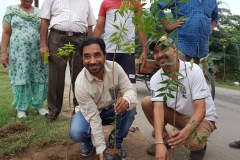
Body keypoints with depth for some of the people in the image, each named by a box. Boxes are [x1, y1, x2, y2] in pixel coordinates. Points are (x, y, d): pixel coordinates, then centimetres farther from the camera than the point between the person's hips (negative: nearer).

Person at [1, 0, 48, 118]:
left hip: (37, 52, 2)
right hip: (18, 52, -2)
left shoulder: (39, 12, 14)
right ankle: (21, 108, 13)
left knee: (38, 78, 2)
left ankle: (38, 105, 15)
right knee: (20, 78, 2)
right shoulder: (11, 10, 7)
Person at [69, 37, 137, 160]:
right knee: (76, 133, -30)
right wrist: (100, 150, -28)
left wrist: (127, 100, -49)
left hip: (112, 109, 3)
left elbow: (130, 89, -22)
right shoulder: (80, 84, -31)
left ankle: (116, 140, 0)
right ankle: (89, 140, 10)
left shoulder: (115, 67, -23)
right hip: (89, 113, -2)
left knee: (130, 107, -27)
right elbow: (93, 117, -29)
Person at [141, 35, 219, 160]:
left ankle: (199, 145, 4)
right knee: (147, 102, -15)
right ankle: (165, 139, 3)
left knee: (192, 141, -35)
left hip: (202, 117, -4)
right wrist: (159, 143, -40)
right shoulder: (156, 79, -16)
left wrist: (185, 132, -48)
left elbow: (200, 110, -30)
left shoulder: (193, 70, -26)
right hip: (178, 115, 4)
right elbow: (158, 109, -26)